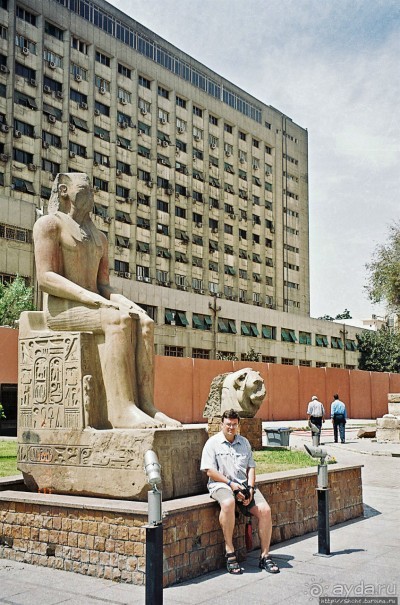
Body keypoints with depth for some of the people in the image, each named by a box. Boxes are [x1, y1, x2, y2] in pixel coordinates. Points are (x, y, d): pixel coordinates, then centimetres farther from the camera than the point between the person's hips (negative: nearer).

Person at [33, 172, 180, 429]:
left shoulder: (99, 238, 26)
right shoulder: (50, 223, 3)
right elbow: (46, 278, -10)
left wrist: (122, 301, -5)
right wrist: (94, 298, -22)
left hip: (91, 307, 7)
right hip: (61, 309, -7)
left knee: (145, 322, -22)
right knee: (119, 320, -34)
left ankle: (146, 404, -33)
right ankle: (122, 410, -40)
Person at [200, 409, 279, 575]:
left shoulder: (244, 442, 18)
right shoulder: (213, 443, 3)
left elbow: (251, 467, 15)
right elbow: (210, 471, -5)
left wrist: (250, 488, -3)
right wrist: (231, 483, -15)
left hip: (244, 484, 5)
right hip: (221, 484, -5)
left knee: (265, 510, -17)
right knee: (228, 503, -38)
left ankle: (265, 556, -6)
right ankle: (230, 552, -26)